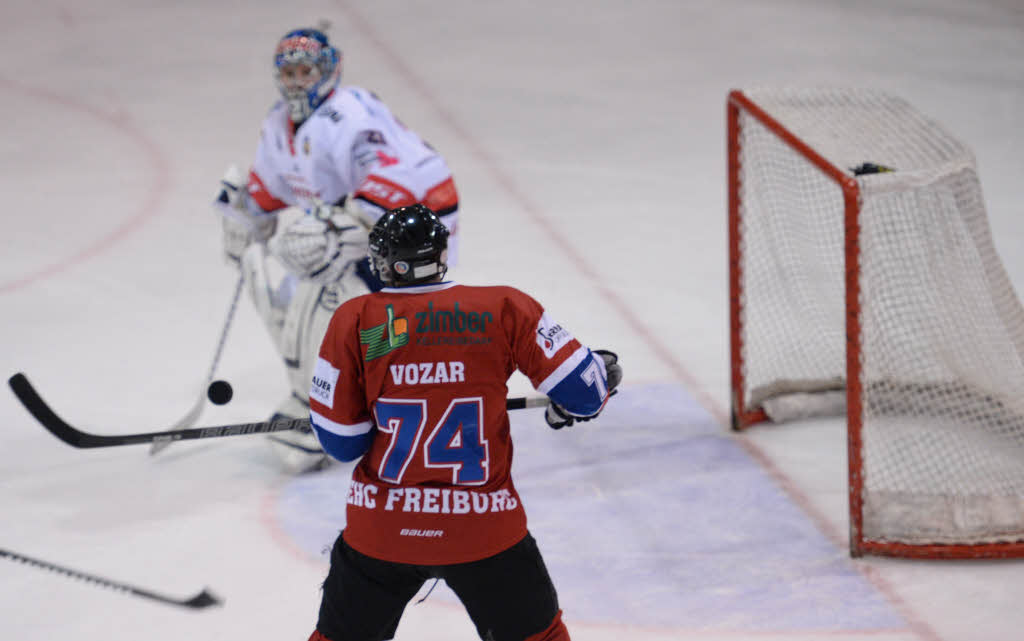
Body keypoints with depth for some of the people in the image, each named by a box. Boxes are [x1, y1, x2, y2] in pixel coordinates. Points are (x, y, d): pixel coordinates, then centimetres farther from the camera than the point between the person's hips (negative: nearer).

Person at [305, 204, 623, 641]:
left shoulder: (355, 321, -5)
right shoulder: (505, 309, -6)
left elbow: (340, 441, -2)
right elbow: (583, 390, -5)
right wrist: (602, 369, 18)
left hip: (383, 527, 1)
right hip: (483, 530, -1)